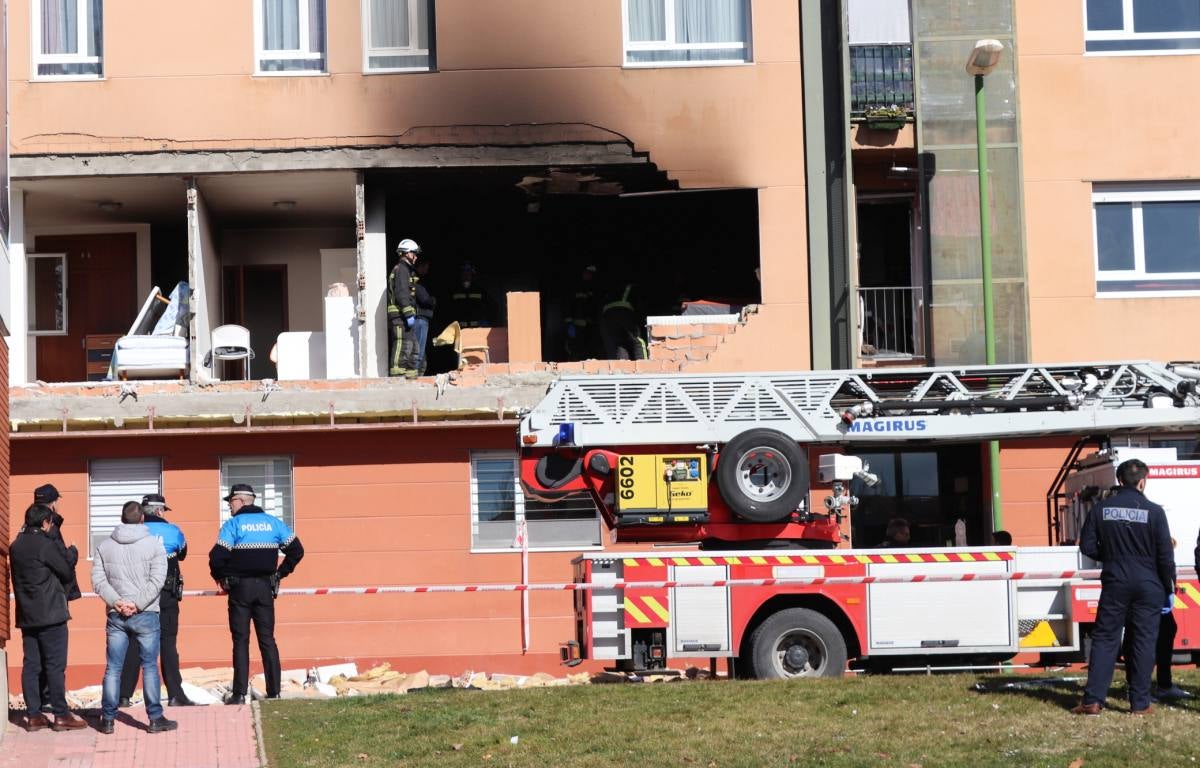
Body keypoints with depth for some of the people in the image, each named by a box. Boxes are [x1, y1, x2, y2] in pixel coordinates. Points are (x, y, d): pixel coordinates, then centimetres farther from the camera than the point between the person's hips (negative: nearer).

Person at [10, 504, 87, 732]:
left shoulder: (15, 546, 10)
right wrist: (61, 586, 14)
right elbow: (67, 573, -7)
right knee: (55, 665, -4)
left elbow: (18, 578, 16)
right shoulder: (45, 544, -12)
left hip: (26, 616, 7)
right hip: (50, 614, -7)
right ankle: (61, 715, -3)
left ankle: (33, 715, 8)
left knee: (31, 665, 7)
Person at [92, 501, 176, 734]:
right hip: (146, 616, -2)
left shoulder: (104, 546, 5)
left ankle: (108, 719, 8)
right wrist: (137, 604, -12)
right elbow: (157, 580, -12)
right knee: (150, 667, 3)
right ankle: (156, 718, 4)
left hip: (116, 616, 2)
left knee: (113, 668, 7)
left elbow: (97, 580, -1)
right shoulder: (153, 544, -3)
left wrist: (116, 602, -8)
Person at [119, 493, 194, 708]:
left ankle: (125, 695, 5)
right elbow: (182, 554, 17)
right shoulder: (172, 532, -1)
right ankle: (175, 695, -1)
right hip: (166, 596, -1)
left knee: (133, 644, 6)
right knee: (168, 644, 2)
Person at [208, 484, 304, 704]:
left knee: (241, 641, 0)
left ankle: (239, 693, -3)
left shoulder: (233, 524, -6)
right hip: (265, 587, 4)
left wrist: (220, 577, 3)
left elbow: (217, 556, -15)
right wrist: (280, 573, 14)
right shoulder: (273, 523, 7)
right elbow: (296, 550, 7)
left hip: (240, 587, -3)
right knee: (267, 639, 8)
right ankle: (274, 691, 6)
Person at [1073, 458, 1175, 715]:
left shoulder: (1101, 509, -1)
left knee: (1104, 639, 6)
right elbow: (1165, 555, -6)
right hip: (1148, 586, -1)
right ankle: (1140, 703, 6)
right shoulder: (1153, 511, -7)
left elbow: (1087, 546, 1)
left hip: (1115, 585, 2)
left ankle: (1093, 700, 0)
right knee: (1144, 642, 5)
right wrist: (1169, 589, 5)